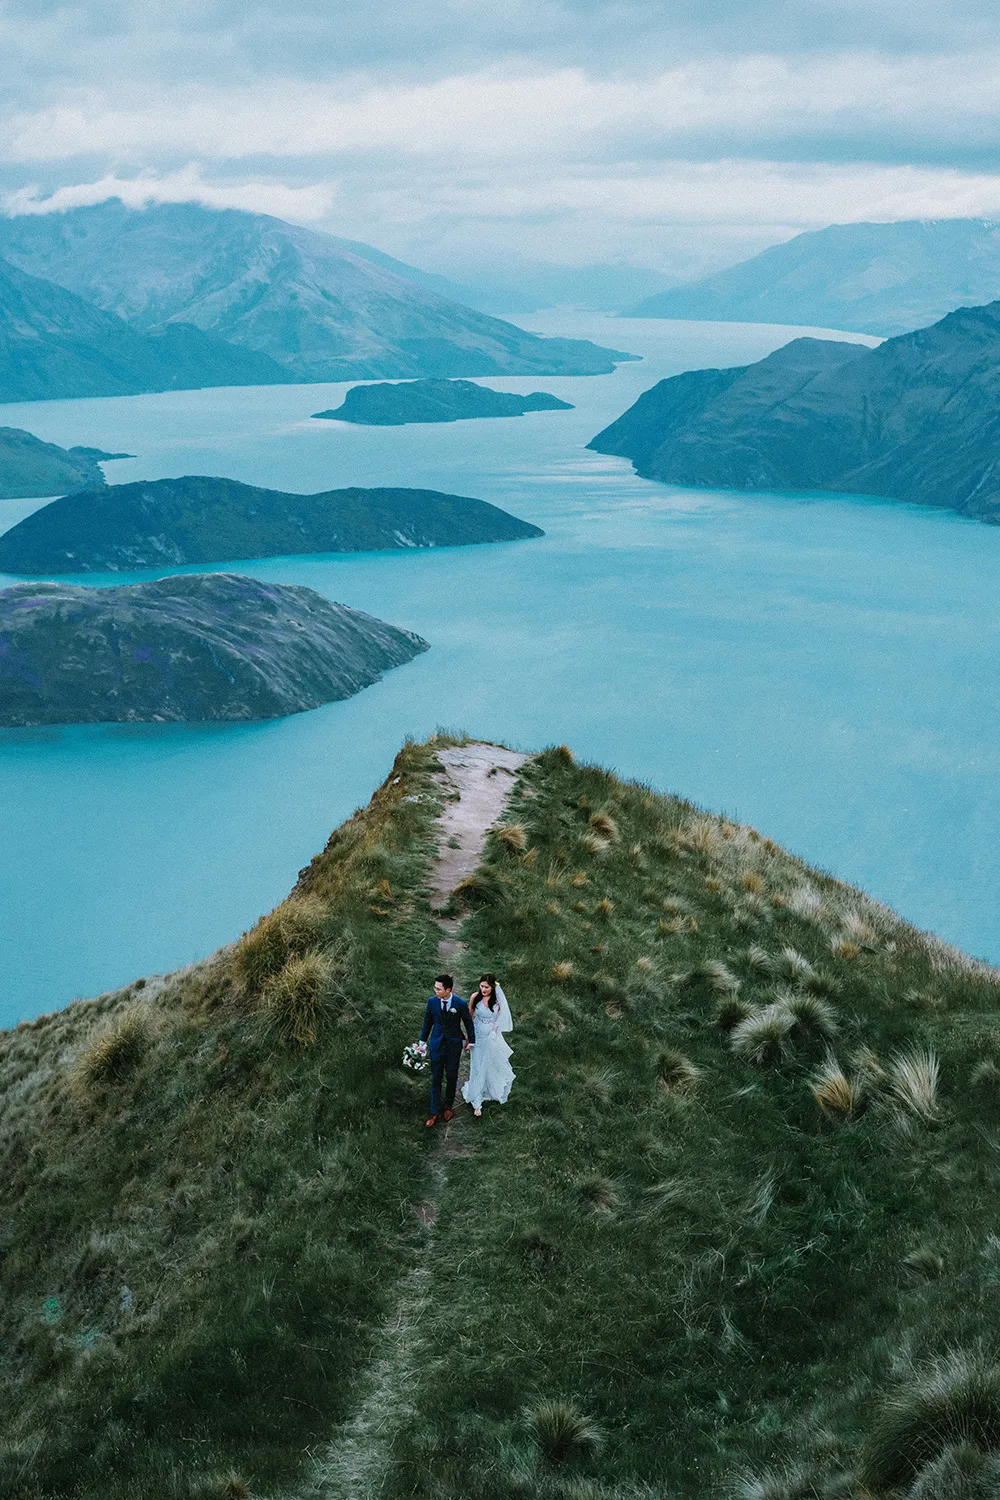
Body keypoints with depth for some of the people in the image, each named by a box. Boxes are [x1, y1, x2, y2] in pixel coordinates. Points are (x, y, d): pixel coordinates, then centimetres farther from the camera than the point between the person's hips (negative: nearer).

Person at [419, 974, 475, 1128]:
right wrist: (422, 1040, 12)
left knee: (451, 1077, 11)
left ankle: (449, 1106, 34)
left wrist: (471, 1040, 9)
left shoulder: (461, 1004, -18)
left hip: (454, 1045, -1)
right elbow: (428, 1021, 4)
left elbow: (468, 1022, -1)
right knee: (436, 1079, 5)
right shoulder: (432, 1001, -11)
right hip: (436, 1044, 1)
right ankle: (435, 1113, 15)